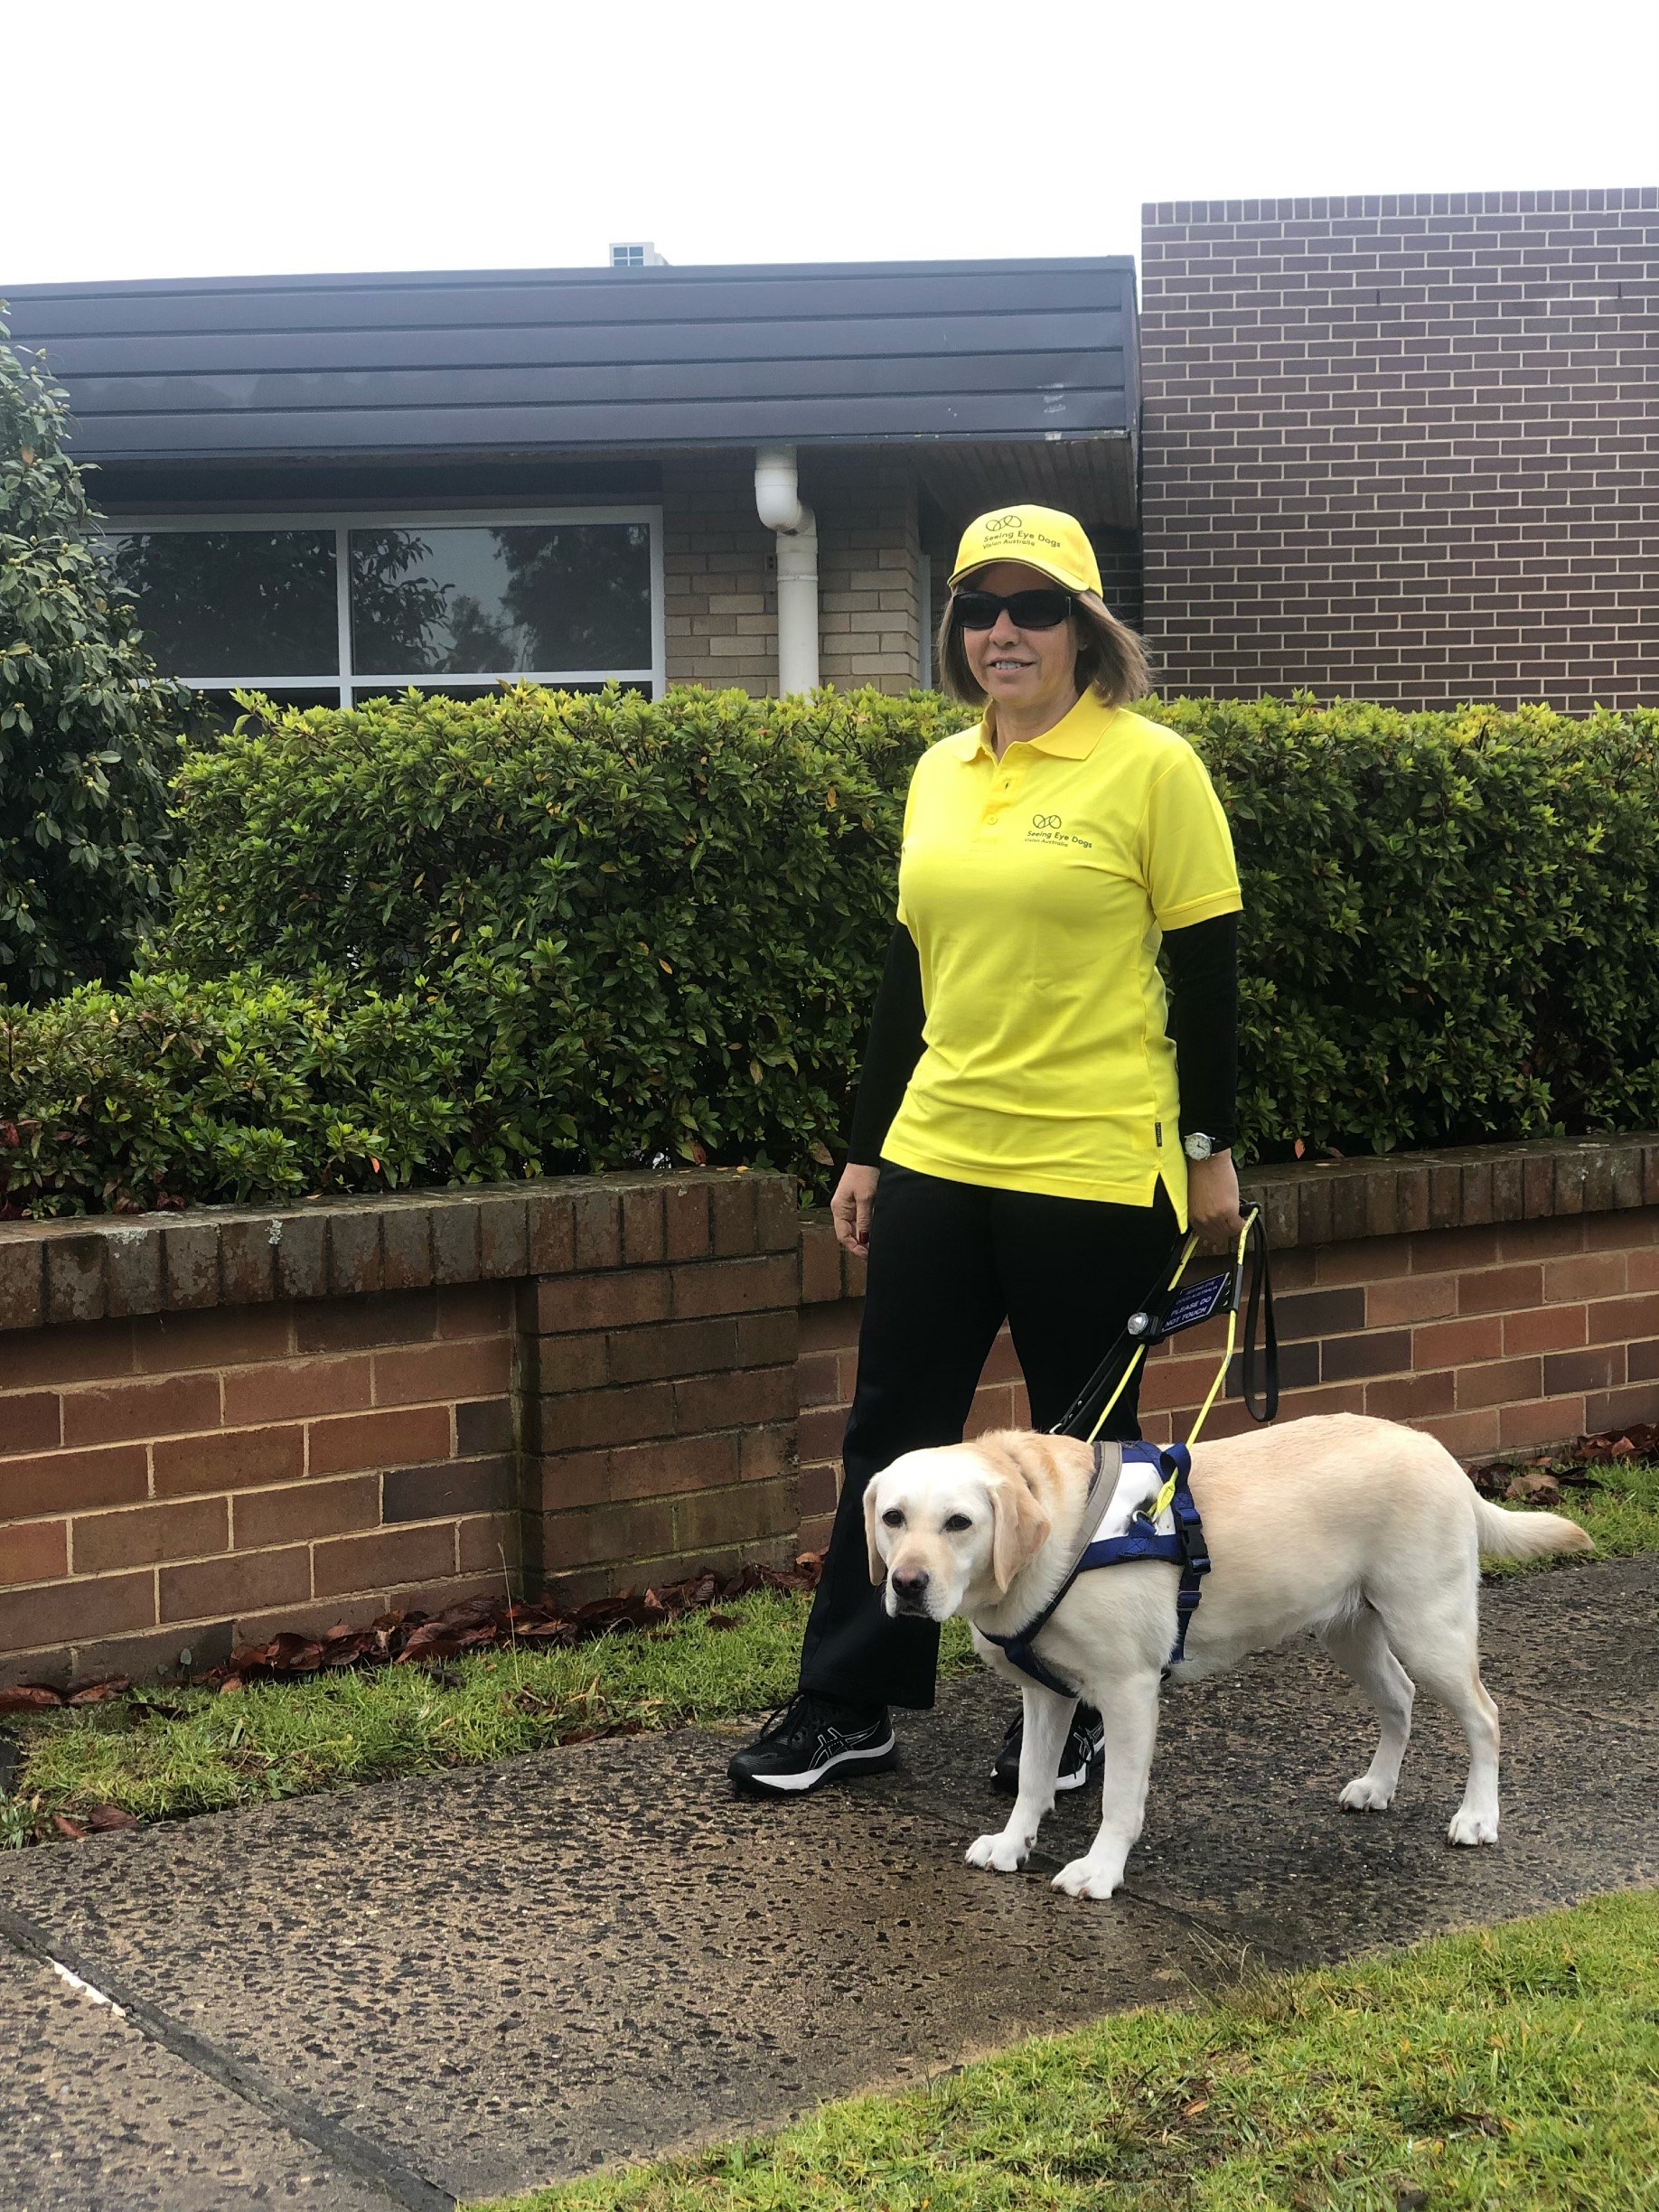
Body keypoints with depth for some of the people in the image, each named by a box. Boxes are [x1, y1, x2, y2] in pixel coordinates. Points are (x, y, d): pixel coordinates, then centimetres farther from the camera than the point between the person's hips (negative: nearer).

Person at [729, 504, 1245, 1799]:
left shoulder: (1151, 767, -7)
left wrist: (1211, 1150, -5)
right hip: (936, 1156, 6)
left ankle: (1078, 1713, 23)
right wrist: (868, 1149, 15)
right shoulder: (938, 776, 10)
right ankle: (849, 1706, 21)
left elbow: (1205, 968, -5)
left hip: (1094, 1165, -5)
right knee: (892, 1428, 9)